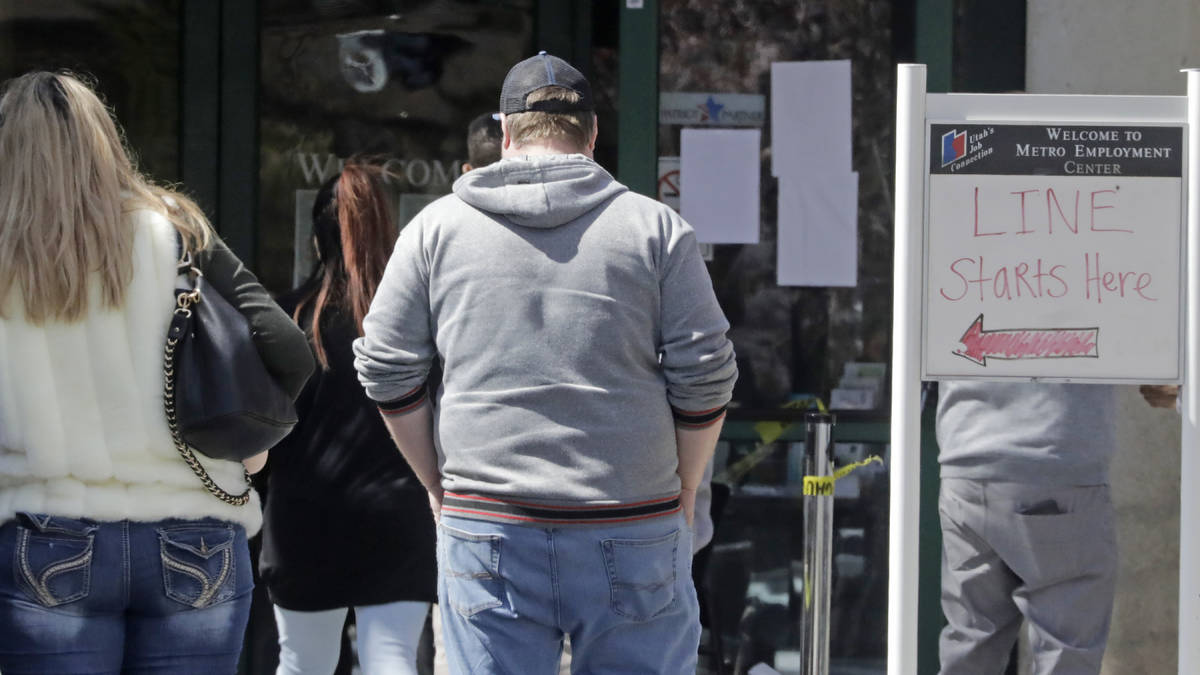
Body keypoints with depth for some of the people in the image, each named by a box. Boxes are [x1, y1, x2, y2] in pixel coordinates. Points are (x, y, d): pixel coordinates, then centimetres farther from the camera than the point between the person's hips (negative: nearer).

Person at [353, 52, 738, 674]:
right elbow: (705, 375, 0)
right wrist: (683, 491, 12)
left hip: (485, 529, 1)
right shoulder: (655, 227, 2)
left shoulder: (437, 227, 5)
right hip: (632, 529, -1)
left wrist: (437, 484, 17)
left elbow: (386, 370, 7)